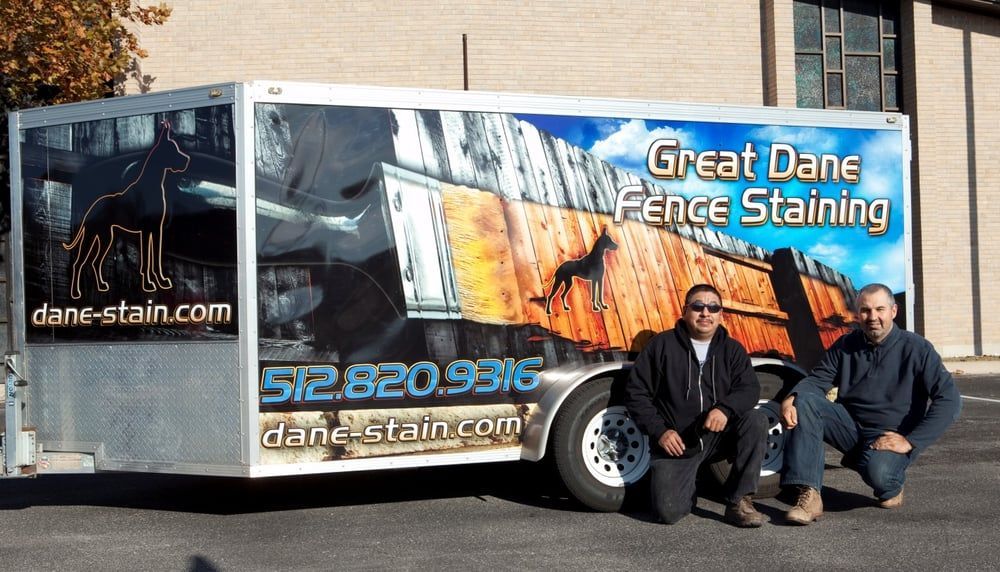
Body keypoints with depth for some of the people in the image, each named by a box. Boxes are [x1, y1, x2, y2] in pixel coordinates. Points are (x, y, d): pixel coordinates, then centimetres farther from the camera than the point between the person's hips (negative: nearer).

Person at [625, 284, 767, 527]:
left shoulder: (732, 349, 8)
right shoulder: (662, 345, 0)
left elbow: (749, 388, -5)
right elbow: (635, 392, 0)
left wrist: (725, 408, -27)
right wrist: (659, 431, -11)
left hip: (718, 435, 3)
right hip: (675, 443, -2)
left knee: (755, 420, -26)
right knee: (668, 511, -22)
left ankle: (738, 501, -15)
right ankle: (688, 489, 18)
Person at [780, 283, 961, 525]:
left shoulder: (916, 348, -8)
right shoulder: (846, 346, 5)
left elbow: (949, 400, -13)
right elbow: (816, 380, 3)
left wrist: (911, 441, -20)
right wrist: (791, 399, -22)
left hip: (891, 437, -4)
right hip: (851, 426, 4)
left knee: (877, 472, -38)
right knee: (804, 403, -23)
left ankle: (892, 486, 4)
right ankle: (809, 496, -29)